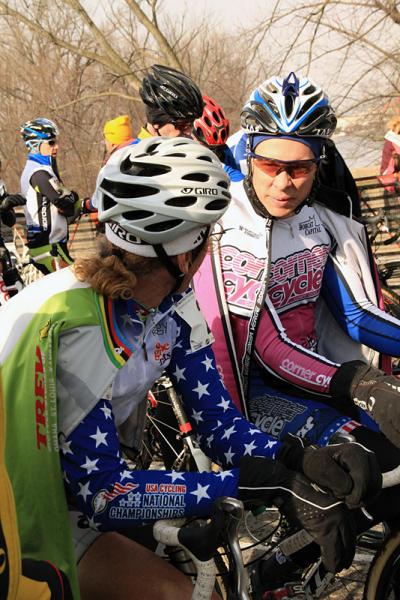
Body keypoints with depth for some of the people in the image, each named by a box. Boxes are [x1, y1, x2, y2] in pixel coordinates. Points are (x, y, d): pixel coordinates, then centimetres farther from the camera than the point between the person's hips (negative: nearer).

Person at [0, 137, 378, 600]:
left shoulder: (173, 307, -7)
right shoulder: (73, 330, -29)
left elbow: (219, 424, -6)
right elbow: (100, 493, -28)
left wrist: (308, 461, -25)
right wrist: (269, 484, -33)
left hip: (72, 495, 6)